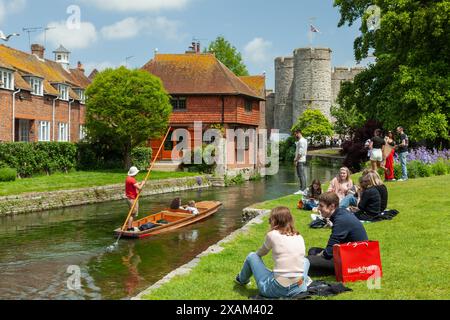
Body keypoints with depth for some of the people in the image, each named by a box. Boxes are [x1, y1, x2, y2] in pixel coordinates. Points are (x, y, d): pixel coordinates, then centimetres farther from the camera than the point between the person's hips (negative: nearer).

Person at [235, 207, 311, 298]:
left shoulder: (272, 235, -5)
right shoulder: (300, 237, 5)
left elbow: (261, 253, 13)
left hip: (277, 290, -4)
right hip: (298, 289, 4)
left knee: (252, 256, 23)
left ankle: (242, 280, 46)